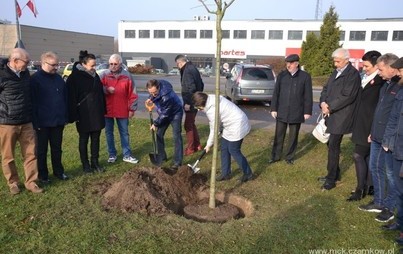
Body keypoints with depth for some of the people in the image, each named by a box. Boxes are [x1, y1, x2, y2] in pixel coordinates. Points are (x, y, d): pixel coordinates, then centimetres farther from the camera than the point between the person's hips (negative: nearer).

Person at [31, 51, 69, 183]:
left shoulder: (58, 78, 9)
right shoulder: (35, 79, -9)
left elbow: (65, 98, 12)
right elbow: (32, 102, -13)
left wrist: (65, 116, 8)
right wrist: (35, 121, -16)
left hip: (58, 121, 5)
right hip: (42, 122, -5)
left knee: (57, 148, 15)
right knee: (41, 150, 8)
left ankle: (58, 171, 27)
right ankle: (42, 175, 20)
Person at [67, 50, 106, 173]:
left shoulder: (95, 75, 8)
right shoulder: (74, 78, -11)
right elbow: (71, 98, -12)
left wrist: (103, 111, 12)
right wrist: (73, 116, -15)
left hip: (96, 114, 5)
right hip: (84, 115, -5)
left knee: (96, 139, 11)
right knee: (83, 140, 8)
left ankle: (95, 162, 23)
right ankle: (85, 164, 20)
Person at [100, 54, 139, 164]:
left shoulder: (127, 75, -2)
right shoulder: (104, 75, -1)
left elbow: (132, 93, -1)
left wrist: (132, 109, -2)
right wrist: (106, 89, -21)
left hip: (122, 110, -1)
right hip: (107, 110, 1)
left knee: (124, 133, 8)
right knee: (108, 133, 10)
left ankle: (127, 155, 17)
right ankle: (112, 154, 24)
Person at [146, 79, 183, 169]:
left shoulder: (167, 97, -40)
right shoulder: (157, 85, -19)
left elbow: (165, 114, -28)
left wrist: (155, 123, -18)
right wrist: (151, 98, 1)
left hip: (175, 113, -8)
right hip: (164, 113, 8)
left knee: (177, 137, -8)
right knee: (159, 134, 8)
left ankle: (178, 161, -4)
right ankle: (161, 157, 22)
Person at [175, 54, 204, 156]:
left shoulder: (187, 71, -18)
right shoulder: (193, 68, 13)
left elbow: (191, 88, -25)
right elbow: (201, 84, 19)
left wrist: (188, 103, -22)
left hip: (191, 103, -10)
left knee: (188, 125, -1)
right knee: (191, 124, 19)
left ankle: (190, 149, 8)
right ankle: (197, 145, 27)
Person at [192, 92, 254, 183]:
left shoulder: (211, 110, -24)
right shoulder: (213, 99, 3)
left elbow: (214, 130, -14)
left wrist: (209, 145, 0)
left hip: (237, 126, -10)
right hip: (232, 125, 10)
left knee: (234, 151, 0)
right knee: (224, 149, 13)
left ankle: (248, 174, 15)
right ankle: (226, 173, 23)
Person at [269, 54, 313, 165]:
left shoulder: (305, 76, -3)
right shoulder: (281, 75, 3)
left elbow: (308, 96, -1)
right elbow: (276, 93, 4)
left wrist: (307, 111, -4)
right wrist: (274, 108, 0)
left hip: (296, 112, -1)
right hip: (282, 111, 1)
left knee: (293, 136, 10)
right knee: (279, 135, 7)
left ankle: (290, 157, 23)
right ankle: (275, 156, 19)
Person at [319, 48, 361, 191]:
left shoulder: (353, 74, -12)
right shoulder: (336, 72, 15)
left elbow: (347, 96, -19)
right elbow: (326, 89, 14)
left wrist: (330, 107, -15)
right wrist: (323, 103, -5)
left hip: (340, 117, -8)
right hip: (330, 114, 8)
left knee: (333, 146, -5)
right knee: (331, 144, 15)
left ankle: (331, 180, 4)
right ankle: (335, 173, 30)